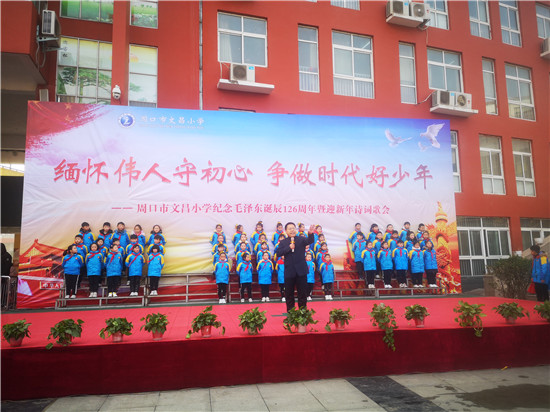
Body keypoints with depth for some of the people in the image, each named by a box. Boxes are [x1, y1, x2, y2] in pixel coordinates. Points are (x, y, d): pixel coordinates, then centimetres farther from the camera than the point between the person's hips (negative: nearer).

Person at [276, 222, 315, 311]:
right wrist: (289, 248, -18)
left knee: (303, 293, 6)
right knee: (289, 294, 9)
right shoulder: (283, 242, 5)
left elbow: (310, 241, -16)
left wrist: (310, 233, -37)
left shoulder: (301, 239, 3)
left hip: (301, 270, -1)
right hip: (289, 271, 1)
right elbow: (278, 253, -7)